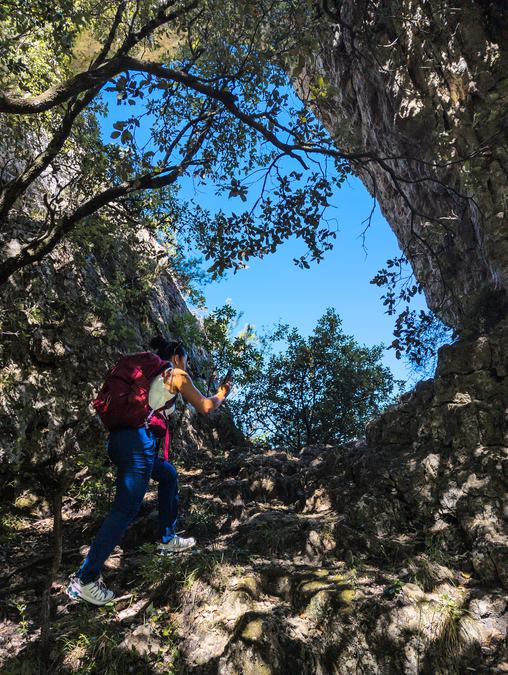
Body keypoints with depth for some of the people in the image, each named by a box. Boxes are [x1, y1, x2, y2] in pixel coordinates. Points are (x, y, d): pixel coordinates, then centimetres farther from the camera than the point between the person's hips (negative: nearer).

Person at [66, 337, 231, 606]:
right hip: (138, 440, -9)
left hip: (118, 438, 9)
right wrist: (221, 394, 27)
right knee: (125, 510, -5)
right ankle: (84, 580, -3)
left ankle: (167, 540, 30)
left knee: (168, 474, 25)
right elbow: (205, 407, 8)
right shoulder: (177, 375, 4)